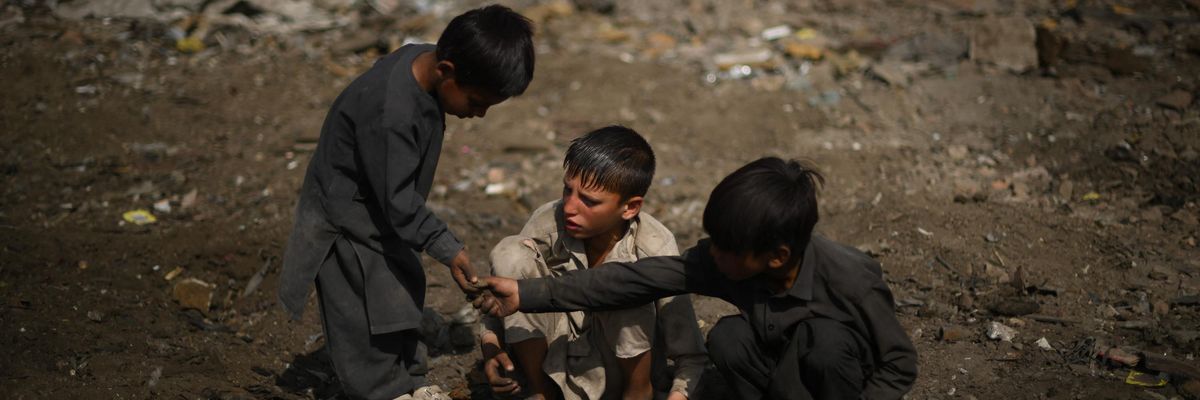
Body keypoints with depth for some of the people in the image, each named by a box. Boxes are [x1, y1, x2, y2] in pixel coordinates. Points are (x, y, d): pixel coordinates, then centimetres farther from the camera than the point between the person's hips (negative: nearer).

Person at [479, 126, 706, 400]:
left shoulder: (655, 251, -23)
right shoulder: (549, 222, -18)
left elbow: (692, 357, -17)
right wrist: (490, 341, -19)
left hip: (625, 370, -2)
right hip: (556, 366, 3)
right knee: (509, 253, -19)